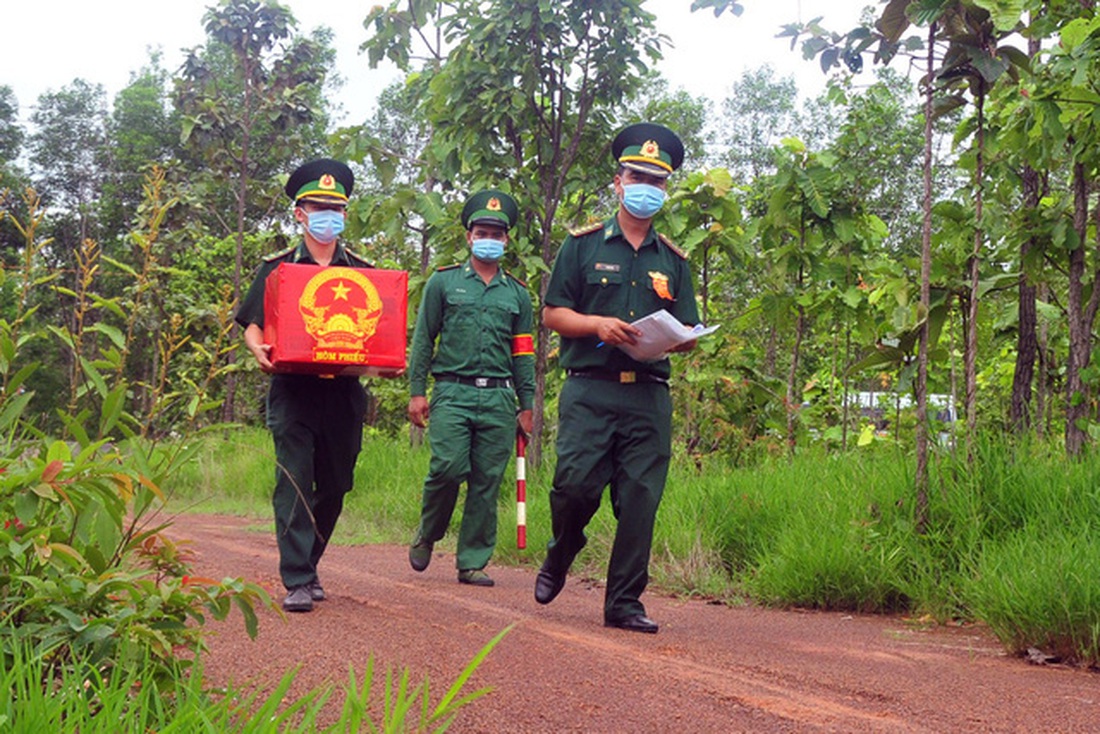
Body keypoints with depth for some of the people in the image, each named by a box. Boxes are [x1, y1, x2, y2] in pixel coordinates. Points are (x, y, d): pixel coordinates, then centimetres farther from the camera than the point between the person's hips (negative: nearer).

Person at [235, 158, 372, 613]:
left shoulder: (363, 272, 14)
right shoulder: (277, 268, 9)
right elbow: (252, 325, 7)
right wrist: (259, 349, -15)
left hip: (344, 392, 3)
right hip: (292, 390, -3)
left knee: (335, 485, 8)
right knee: (294, 481, -11)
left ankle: (308, 565, 26)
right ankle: (297, 582, -12)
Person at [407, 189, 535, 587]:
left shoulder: (518, 293, 16)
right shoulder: (443, 282, 9)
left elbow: (523, 354, 16)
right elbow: (422, 339, 8)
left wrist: (526, 405, 9)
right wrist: (417, 391, 0)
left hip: (499, 398, 2)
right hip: (452, 393, -2)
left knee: (487, 483, 0)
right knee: (448, 468, -16)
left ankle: (473, 562, 8)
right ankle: (427, 535, 10)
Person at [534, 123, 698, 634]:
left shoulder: (673, 261, 17)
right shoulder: (584, 245, 9)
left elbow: (688, 336, 17)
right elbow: (552, 313, 5)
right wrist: (598, 325, -12)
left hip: (650, 396, 3)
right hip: (589, 390, -2)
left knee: (640, 501, -2)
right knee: (576, 485, -11)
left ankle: (624, 602, 6)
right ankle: (557, 561, 20)